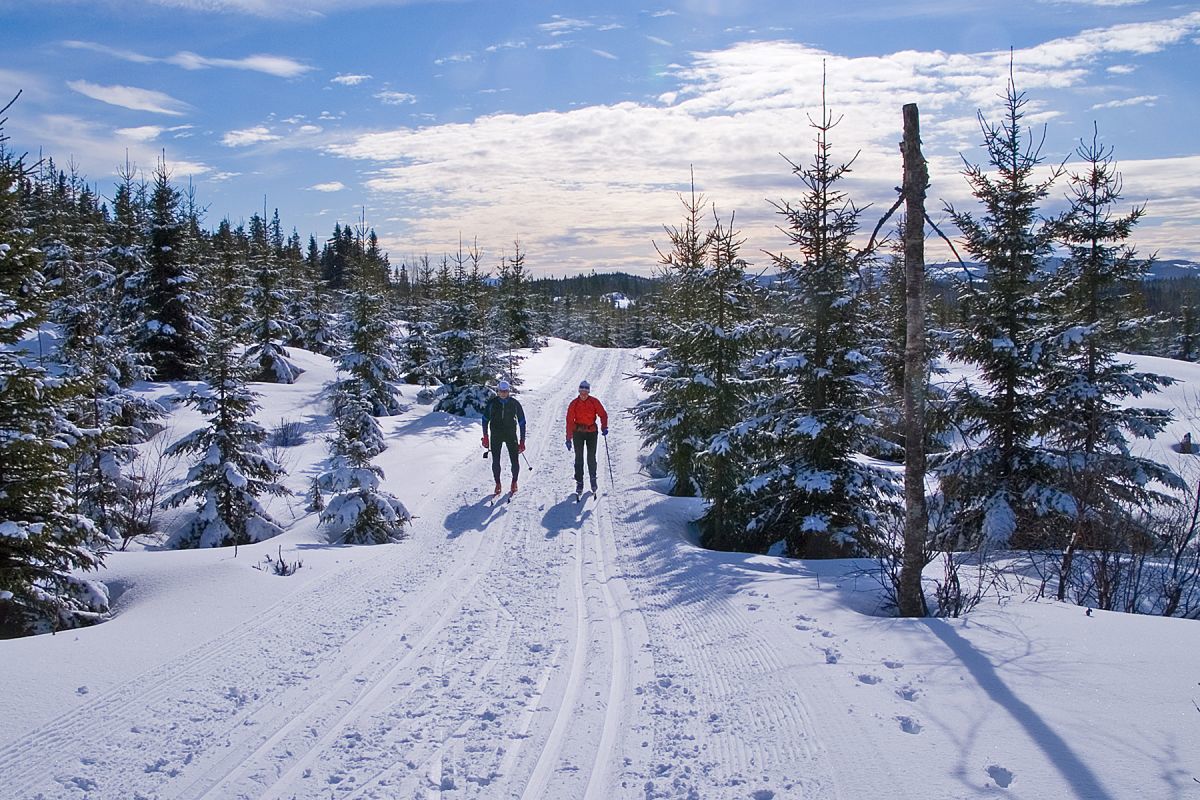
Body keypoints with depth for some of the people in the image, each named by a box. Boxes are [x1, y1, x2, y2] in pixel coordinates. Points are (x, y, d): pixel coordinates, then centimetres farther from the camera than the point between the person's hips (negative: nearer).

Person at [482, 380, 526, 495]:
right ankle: (497, 484, 13)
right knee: (495, 461, -3)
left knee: (515, 460, -4)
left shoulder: (515, 403, -2)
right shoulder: (492, 403, -1)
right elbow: (485, 419, 9)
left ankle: (514, 482, 17)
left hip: (511, 434, 0)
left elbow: (522, 422, 3)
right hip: (496, 435, 1)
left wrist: (522, 440, 0)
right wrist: (485, 437, 3)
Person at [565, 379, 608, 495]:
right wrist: (569, 438, -7)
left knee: (591, 457, 4)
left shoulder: (594, 402, -4)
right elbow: (570, 421, -4)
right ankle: (579, 483, 5)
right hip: (578, 432, 0)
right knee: (579, 458, -1)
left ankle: (593, 479, 24)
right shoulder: (574, 404, -5)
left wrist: (604, 427, -16)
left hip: (592, 432, 0)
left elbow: (603, 414, 1)